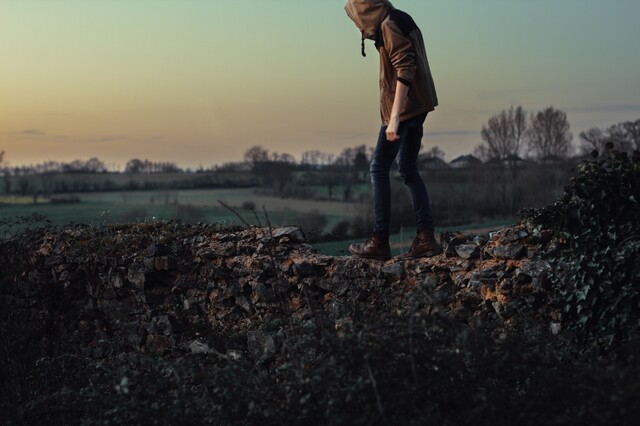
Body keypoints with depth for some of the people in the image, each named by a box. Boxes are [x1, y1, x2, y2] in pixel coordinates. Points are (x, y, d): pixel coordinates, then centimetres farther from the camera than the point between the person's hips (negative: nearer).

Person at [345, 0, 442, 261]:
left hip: (404, 107, -10)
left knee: (379, 168, -4)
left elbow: (405, 71, -24)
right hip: (418, 107, 10)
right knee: (409, 171, 11)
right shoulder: (401, 22, 15)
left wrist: (394, 118, -27)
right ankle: (426, 238, 5)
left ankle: (380, 242, -3)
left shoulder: (390, 26, -14)